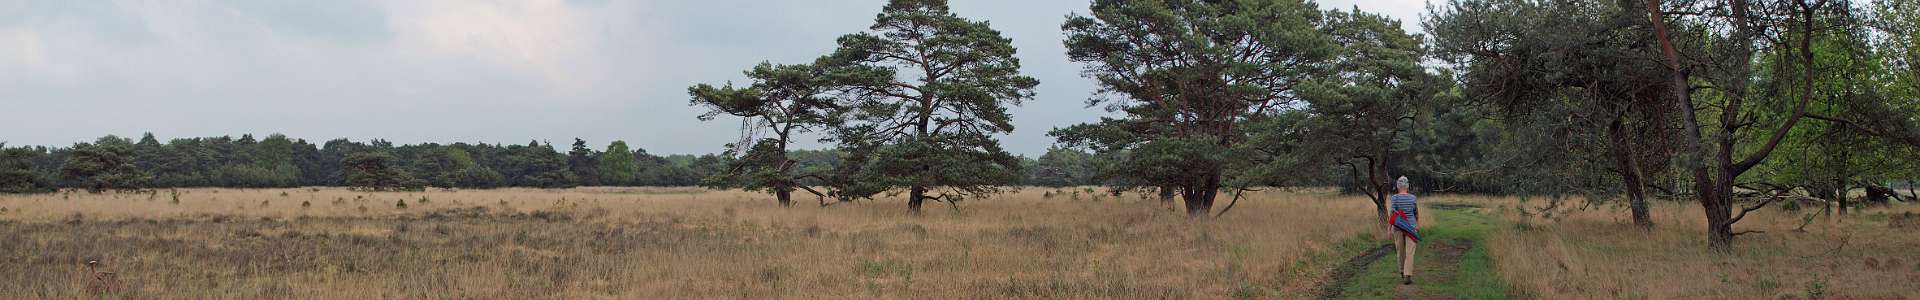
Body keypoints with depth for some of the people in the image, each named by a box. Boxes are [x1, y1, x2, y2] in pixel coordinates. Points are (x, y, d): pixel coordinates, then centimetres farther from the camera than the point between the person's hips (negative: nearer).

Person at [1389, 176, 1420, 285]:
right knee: (1409, 252, -4)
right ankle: (1407, 276, -16)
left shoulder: (1395, 198, -10)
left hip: (1398, 227, 0)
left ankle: (1403, 273, 32)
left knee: (1401, 251, 17)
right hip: (1411, 226, 0)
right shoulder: (1412, 198, -3)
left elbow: (1392, 214, -13)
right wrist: (1418, 224, 25)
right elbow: (1416, 213, 9)